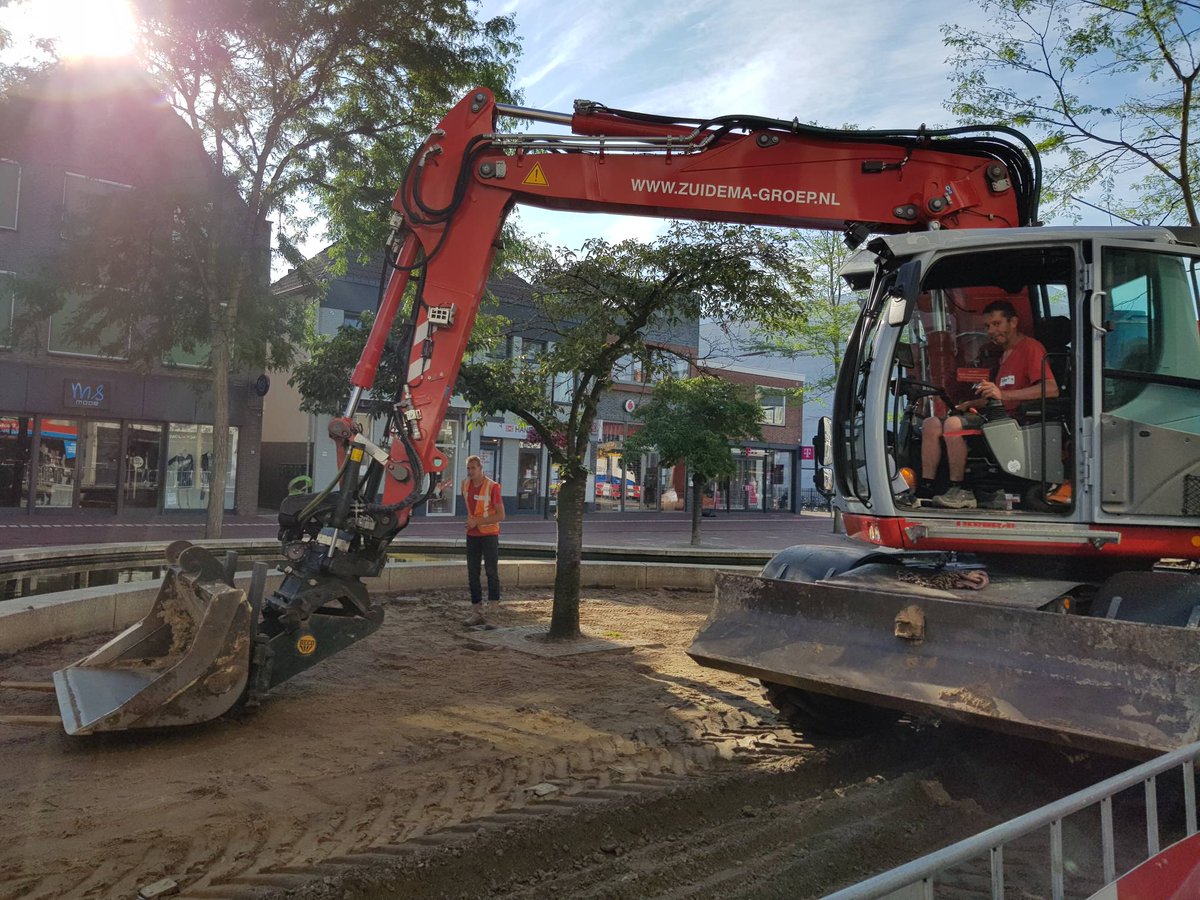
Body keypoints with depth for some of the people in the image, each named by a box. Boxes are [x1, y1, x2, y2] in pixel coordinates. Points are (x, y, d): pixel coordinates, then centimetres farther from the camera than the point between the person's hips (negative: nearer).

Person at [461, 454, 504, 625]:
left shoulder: (493, 486, -14)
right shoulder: (465, 484, 3)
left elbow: (501, 516, -16)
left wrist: (478, 521, -20)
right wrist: (470, 521, 14)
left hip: (489, 534, -6)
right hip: (472, 535, 6)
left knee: (491, 572, -5)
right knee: (472, 574, 7)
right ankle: (477, 614, 13)